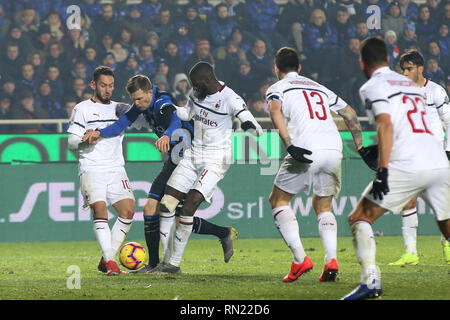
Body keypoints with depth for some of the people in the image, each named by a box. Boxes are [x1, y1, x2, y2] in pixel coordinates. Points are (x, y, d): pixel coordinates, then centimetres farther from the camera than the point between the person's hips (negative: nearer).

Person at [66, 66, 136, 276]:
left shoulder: (118, 108, 18)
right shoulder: (82, 109, 5)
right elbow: (71, 143, 0)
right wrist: (85, 138, -20)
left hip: (116, 170, 4)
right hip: (91, 169, -4)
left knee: (128, 210, -10)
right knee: (99, 210, -21)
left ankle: (106, 260, 0)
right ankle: (110, 264, -22)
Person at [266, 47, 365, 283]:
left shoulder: (277, 88, 13)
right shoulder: (319, 88, 29)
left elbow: (275, 112, -8)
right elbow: (350, 113, 29)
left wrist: (290, 146, -18)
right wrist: (360, 147, 30)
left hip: (307, 150, -5)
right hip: (334, 149, 5)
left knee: (278, 201, 12)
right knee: (323, 207, 20)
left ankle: (300, 259, -4)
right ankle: (331, 259, -5)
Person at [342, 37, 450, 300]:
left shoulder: (373, 86, 4)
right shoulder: (412, 84, 25)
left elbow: (386, 125, -11)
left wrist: (382, 170, -17)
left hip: (407, 167, -6)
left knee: (359, 219, 4)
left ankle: (370, 281, -13)